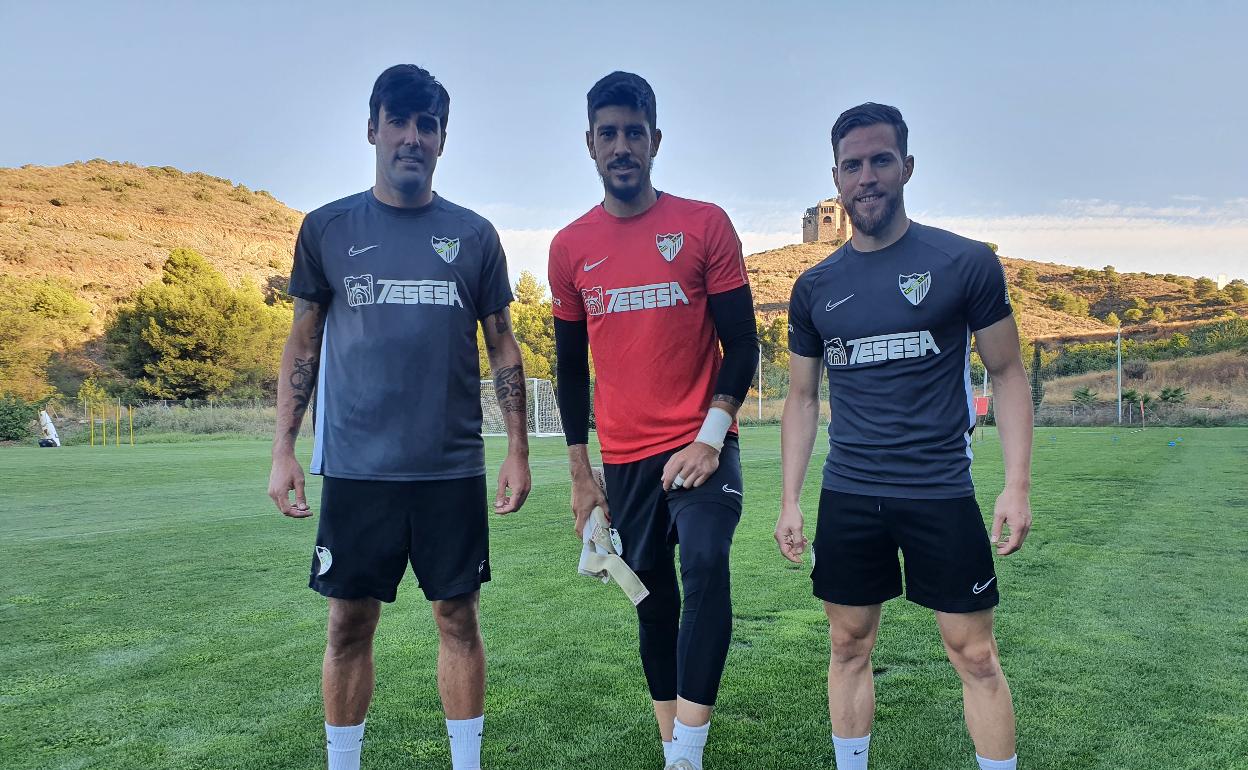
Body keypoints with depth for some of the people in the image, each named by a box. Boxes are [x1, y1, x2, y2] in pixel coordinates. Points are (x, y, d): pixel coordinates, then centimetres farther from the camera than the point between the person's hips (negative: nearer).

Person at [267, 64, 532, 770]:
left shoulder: (474, 235, 5)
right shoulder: (328, 229, 5)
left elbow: (503, 348, 8)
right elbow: (303, 345, 8)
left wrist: (519, 452, 4)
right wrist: (284, 451, 2)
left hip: (452, 468, 0)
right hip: (356, 469, 0)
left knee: (458, 617, 7)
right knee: (350, 624, 7)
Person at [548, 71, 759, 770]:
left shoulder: (705, 225, -3)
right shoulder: (571, 248, 5)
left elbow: (742, 343, -3)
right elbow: (572, 367, 11)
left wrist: (710, 437, -14)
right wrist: (580, 474, 11)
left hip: (700, 445, -3)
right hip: (625, 457, 3)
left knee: (706, 564, -24)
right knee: (653, 598, 11)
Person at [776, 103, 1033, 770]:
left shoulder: (964, 263, -2)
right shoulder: (815, 287, 6)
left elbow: (1007, 373, 1)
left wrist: (1016, 484, -8)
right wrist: (790, 501, 6)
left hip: (941, 494, -2)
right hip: (847, 497, 3)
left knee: (975, 654, 4)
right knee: (850, 647, 11)